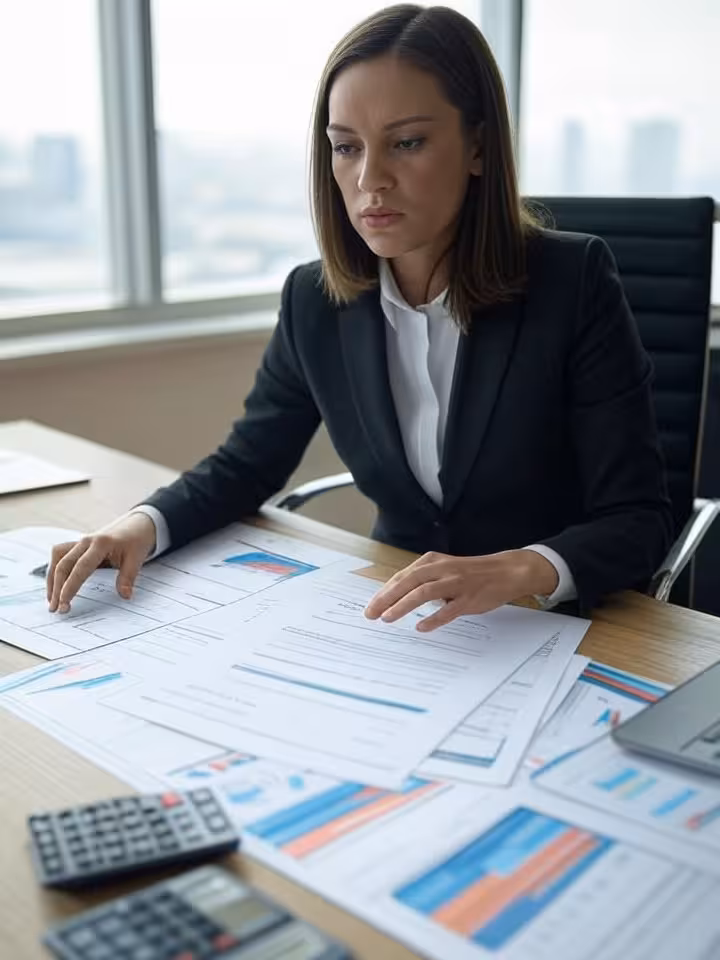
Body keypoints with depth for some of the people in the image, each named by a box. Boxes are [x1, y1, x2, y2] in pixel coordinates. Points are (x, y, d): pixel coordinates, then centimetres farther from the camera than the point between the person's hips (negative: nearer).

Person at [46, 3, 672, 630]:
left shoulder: (574, 284, -15)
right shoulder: (316, 299, -3)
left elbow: (638, 518, -15)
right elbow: (247, 462, 8)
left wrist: (522, 570, -35)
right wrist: (144, 524, -12)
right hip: (400, 626, 2)